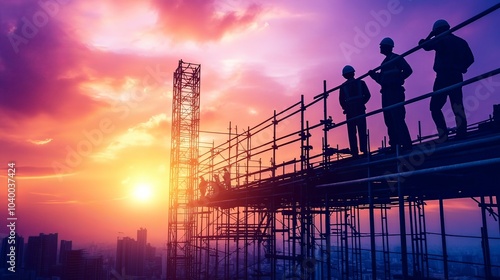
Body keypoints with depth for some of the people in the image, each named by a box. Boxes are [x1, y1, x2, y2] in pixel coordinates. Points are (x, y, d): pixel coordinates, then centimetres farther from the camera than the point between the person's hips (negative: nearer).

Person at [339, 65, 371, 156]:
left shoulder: (343, 86, 4)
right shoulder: (361, 83, 5)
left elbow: (341, 100, -1)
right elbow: (367, 95, 1)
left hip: (350, 111, 0)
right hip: (360, 110, 0)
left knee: (352, 133, 2)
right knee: (362, 131, 4)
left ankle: (354, 153, -3)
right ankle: (364, 150, -4)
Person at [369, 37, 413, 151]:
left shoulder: (396, 58, -1)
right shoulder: (385, 62, 22)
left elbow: (408, 70, -11)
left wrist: (397, 79, -15)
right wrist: (373, 74, 7)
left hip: (394, 92, -9)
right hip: (386, 93, 9)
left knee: (397, 118, -15)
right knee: (389, 120, 4)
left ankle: (406, 145, -14)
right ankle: (394, 145, 5)